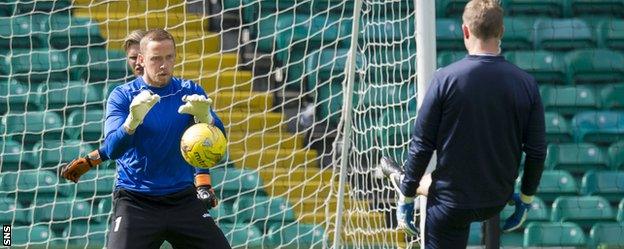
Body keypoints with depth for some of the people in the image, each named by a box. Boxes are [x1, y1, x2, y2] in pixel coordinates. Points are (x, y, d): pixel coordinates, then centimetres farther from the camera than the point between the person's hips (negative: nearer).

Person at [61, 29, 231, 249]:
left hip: (183, 200, 2)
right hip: (135, 203, -2)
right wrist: (132, 121, -34)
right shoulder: (122, 96, -2)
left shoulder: (190, 92, 3)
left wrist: (204, 117, -30)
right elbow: (111, 149, -14)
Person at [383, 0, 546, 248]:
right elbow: (537, 151, -1)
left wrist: (406, 198, -1)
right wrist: (526, 198, 14)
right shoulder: (526, 84, -6)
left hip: (451, 205, -5)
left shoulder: (445, 78, -16)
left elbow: (422, 145, -11)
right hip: (498, 201, 5)